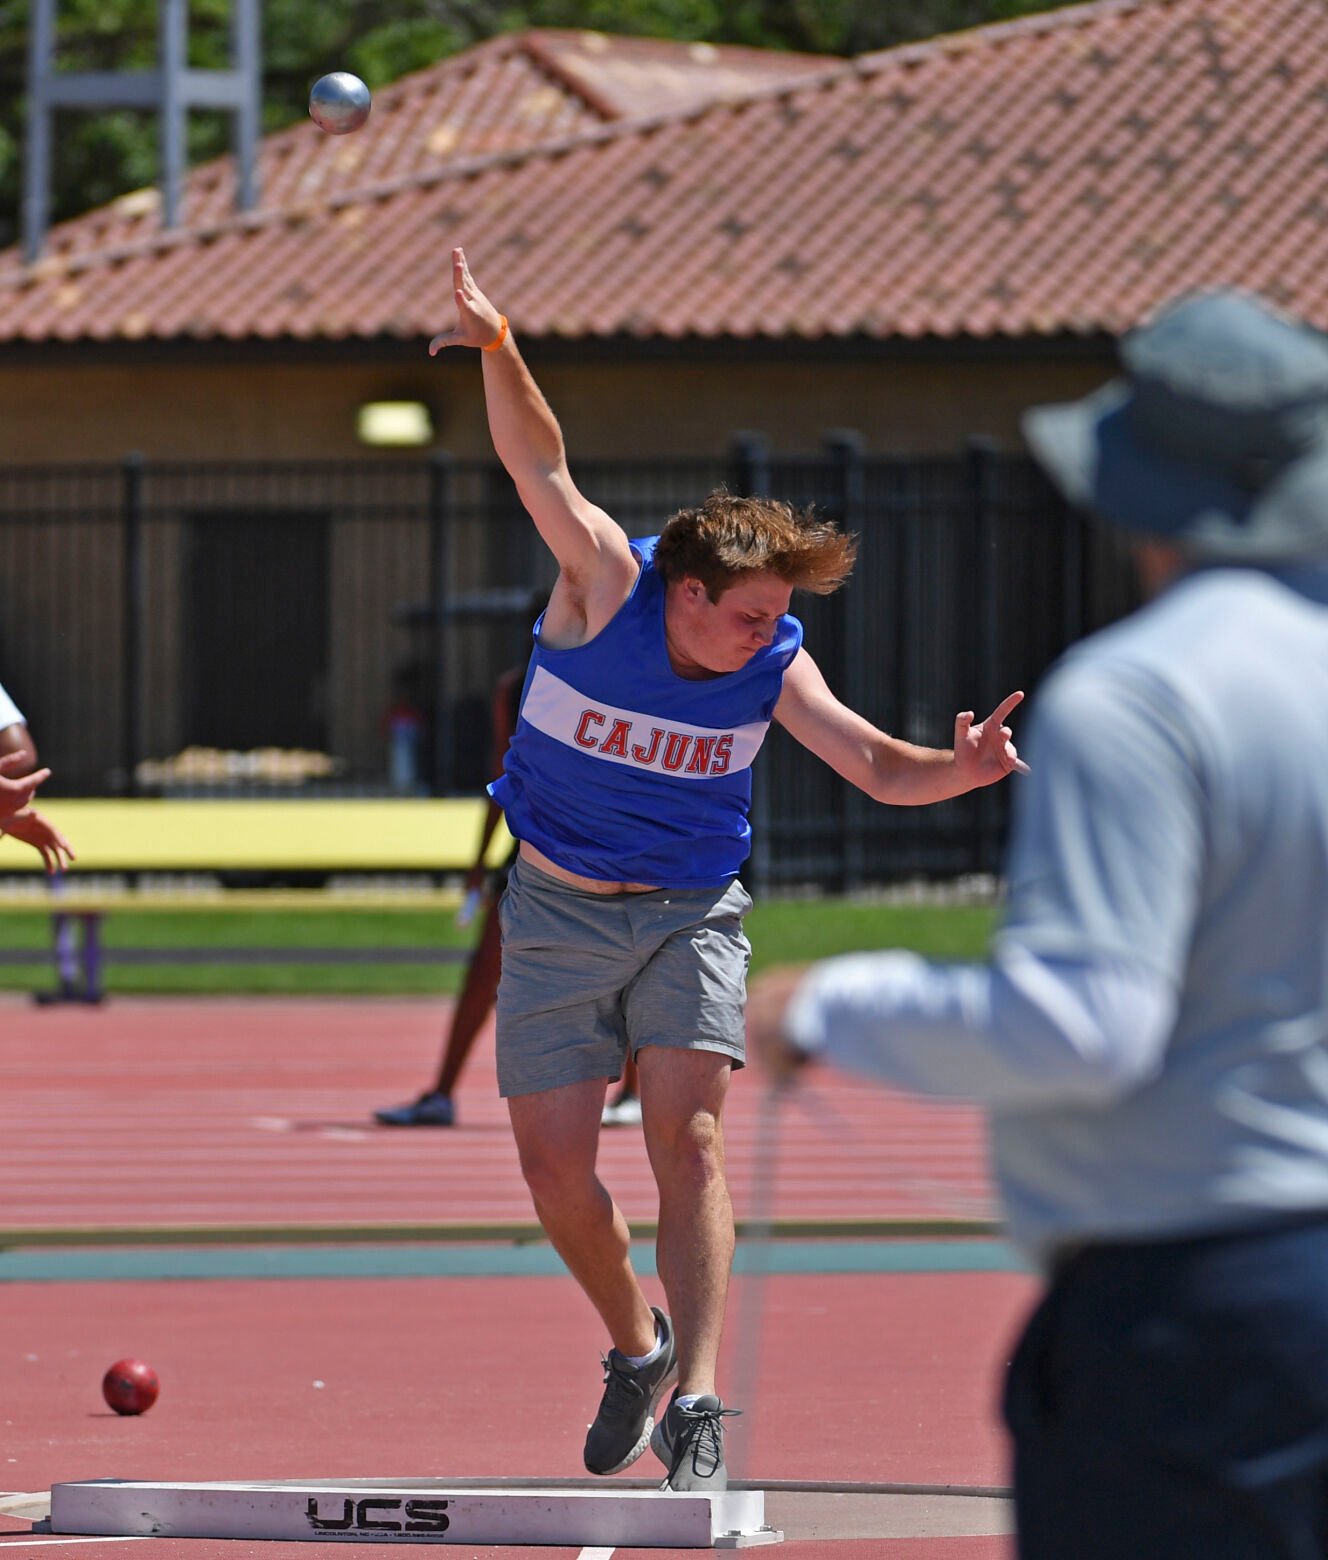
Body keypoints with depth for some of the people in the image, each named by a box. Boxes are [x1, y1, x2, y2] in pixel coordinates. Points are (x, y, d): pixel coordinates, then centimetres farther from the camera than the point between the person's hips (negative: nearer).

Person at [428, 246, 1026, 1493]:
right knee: (553, 1166, 1)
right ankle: (636, 1347, 28)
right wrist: (499, 353, -45)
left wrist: (958, 770, -29)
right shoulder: (606, 587, -18)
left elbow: (875, 766, -8)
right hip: (558, 915, 0)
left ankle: (694, 1405, -21)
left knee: (686, 1140, -17)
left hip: (690, 915, 0)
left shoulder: (772, 667, -11)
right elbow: (539, 465, -28)